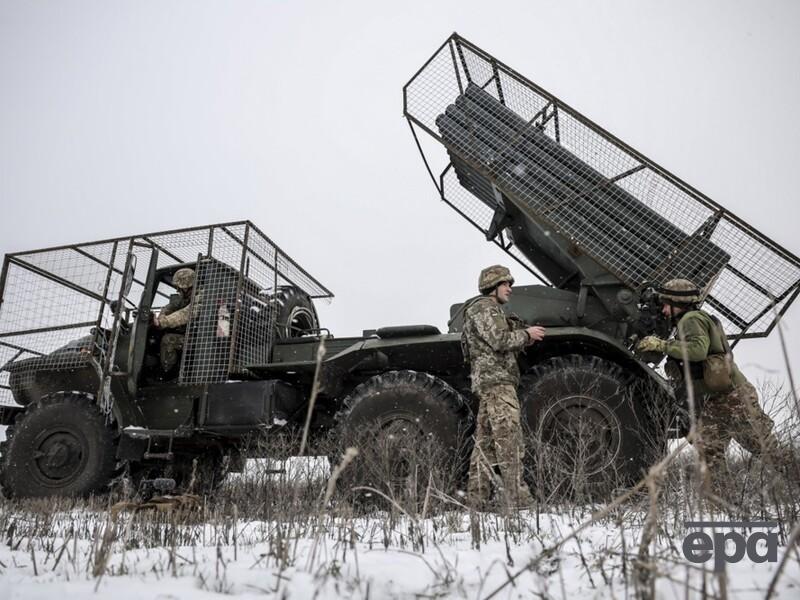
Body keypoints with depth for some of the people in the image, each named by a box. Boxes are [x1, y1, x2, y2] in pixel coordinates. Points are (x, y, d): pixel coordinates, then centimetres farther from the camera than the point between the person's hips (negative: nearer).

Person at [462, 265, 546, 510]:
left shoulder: (492, 310, 27)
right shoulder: (483, 307, -6)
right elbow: (499, 341, -18)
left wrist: (527, 335, 10)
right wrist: (526, 334, -5)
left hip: (487, 383, 11)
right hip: (496, 380, -11)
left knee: (485, 442, 8)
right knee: (509, 439, -12)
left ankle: (477, 499, 11)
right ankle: (518, 498, -13)